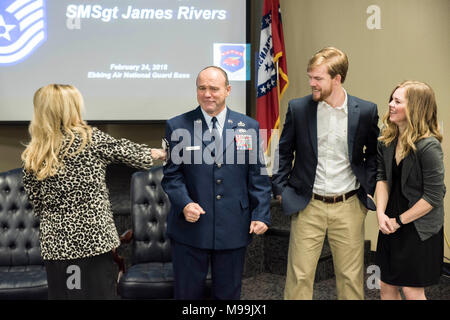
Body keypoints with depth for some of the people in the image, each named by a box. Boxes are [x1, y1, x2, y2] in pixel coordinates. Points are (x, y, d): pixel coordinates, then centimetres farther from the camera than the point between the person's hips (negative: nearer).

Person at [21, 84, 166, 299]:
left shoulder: (31, 157, 0)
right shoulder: (90, 138, -9)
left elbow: (37, 203, 7)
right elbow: (126, 151, 4)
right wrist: (155, 153, 22)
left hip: (56, 241, 4)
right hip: (93, 238, -3)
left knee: (62, 293, 13)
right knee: (100, 292, 7)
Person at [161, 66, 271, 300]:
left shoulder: (249, 127, 4)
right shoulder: (178, 127, 0)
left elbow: (257, 176, 6)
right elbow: (171, 174, 0)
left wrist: (261, 214, -1)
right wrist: (184, 204, -17)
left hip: (234, 229, 1)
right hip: (190, 228, -1)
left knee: (229, 293, 15)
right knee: (188, 292, 11)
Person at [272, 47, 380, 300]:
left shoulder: (366, 111, -2)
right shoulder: (298, 108, -2)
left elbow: (374, 154, 12)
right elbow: (284, 152, 8)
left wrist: (368, 191, 5)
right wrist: (280, 189, 2)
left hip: (349, 207, 1)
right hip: (308, 206, 0)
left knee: (351, 278, 11)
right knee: (299, 276, 4)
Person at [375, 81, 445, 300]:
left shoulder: (428, 146, -21)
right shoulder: (387, 139, -1)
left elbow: (433, 197, -19)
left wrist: (399, 221, -12)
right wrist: (381, 213, -9)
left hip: (420, 227, -6)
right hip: (392, 224, 6)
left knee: (411, 289, 6)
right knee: (386, 285, 14)